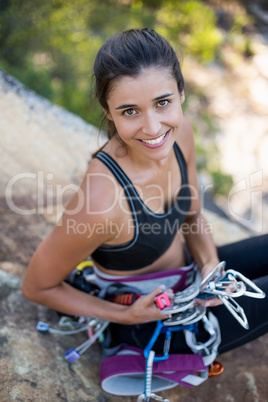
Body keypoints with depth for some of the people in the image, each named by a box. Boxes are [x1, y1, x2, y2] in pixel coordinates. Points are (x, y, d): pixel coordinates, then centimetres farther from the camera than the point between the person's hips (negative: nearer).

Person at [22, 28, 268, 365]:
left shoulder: (179, 132, -17)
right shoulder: (100, 203, -37)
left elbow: (192, 216, 1)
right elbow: (36, 287, -20)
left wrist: (210, 265, -16)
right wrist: (125, 315, -19)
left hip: (187, 275, 6)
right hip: (150, 320, -6)